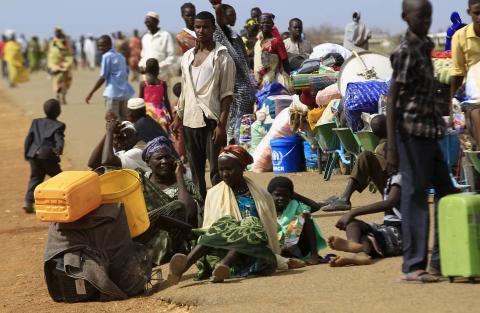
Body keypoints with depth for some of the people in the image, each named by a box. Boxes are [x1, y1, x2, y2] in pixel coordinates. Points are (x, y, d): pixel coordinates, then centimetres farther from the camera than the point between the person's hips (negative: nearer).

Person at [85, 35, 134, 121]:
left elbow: (103, 77, -9)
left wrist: (91, 93, -6)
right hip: (125, 92, 8)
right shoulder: (120, 56, 17)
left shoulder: (107, 56, -5)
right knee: (124, 120, 10)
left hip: (113, 93, -8)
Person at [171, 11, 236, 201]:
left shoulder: (222, 57, -4)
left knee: (217, 170, -7)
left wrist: (222, 124, -14)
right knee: (195, 170, 10)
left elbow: (227, 94, -7)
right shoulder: (188, 56, 14)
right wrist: (178, 117, 16)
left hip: (212, 120, -6)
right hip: (190, 120, 6)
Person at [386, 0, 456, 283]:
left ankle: (442, 259, 19)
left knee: (447, 194, 12)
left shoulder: (425, 46, 14)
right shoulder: (405, 52, -12)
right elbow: (393, 100, -16)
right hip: (411, 131, -9)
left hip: (430, 131, 9)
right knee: (415, 196, -5)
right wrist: (392, 147, -20)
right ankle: (414, 266, 0)